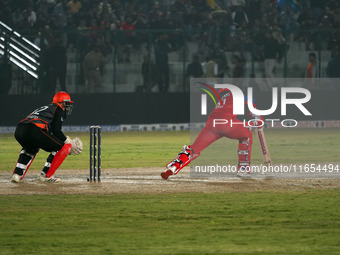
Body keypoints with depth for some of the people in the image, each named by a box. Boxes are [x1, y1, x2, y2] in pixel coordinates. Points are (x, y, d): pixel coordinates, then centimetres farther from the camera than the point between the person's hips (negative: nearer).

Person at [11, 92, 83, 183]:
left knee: (31, 149, 40)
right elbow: (56, 131, 1)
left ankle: (17, 175, 20)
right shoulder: (59, 110, 15)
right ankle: (45, 176, 1)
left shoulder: (46, 108, 39)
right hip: (34, 130, -8)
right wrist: (68, 141, 13)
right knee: (63, 147, 4)